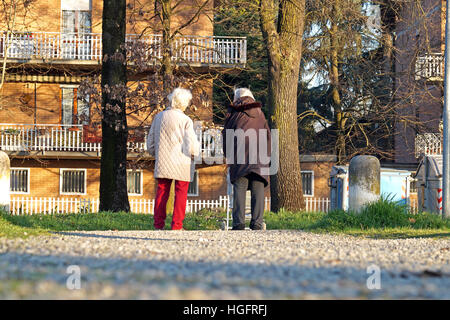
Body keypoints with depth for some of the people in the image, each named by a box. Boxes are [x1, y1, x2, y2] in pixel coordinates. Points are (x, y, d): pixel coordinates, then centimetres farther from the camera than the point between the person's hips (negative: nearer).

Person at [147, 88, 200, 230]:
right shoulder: (185, 120, -10)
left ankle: (158, 224, 6)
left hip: (162, 162, 4)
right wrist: (195, 153, 9)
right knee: (181, 193, 1)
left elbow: (150, 142, 12)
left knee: (161, 192, 9)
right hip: (181, 163, -4)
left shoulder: (159, 117, 5)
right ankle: (176, 225, -2)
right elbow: (192, 145, -12)